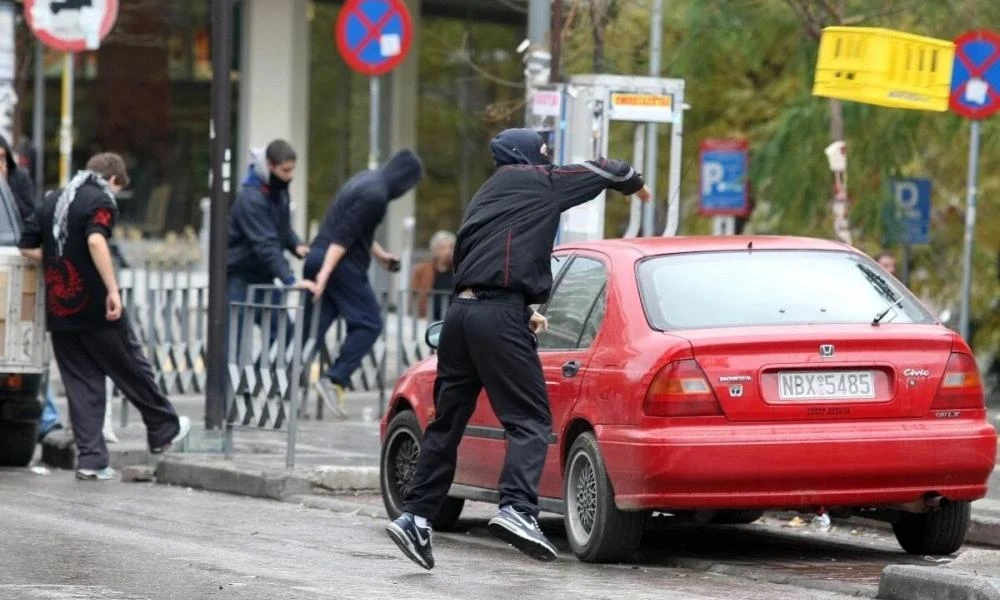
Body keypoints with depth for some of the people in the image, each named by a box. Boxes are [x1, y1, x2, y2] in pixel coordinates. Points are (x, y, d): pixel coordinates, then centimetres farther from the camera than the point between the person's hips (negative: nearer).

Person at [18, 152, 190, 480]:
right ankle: (164, 431, 25)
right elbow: (96, 241, -25)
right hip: (95, 307, -6)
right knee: (132, 370, 11)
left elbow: (28, 248, 14)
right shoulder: (101, 201, -7)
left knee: (81, 384, 8)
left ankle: (90, 459, 3)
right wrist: (113, 289, -27)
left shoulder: (53, 200, 14)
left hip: (59, 311, 6)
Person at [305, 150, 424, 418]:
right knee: (368, 323, -4)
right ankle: (336, 381, -12)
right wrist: (326, 272, -24)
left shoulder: (366, 180, 17)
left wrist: (380, 254, 36)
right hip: (342, 264, -10)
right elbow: (344, 235, -20)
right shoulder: (375, 195, -15)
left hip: (319, 256, 10)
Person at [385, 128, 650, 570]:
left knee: (447, 422, 12)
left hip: (460, 310, 8)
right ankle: (517, 508, -26)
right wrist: (635, 183, 37)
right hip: (500, 314, -8)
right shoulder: (538, 182, 6)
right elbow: (603, 171, 15)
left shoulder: (486, 196, 28)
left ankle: (416, 515, 10)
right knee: (530, 420, -9)